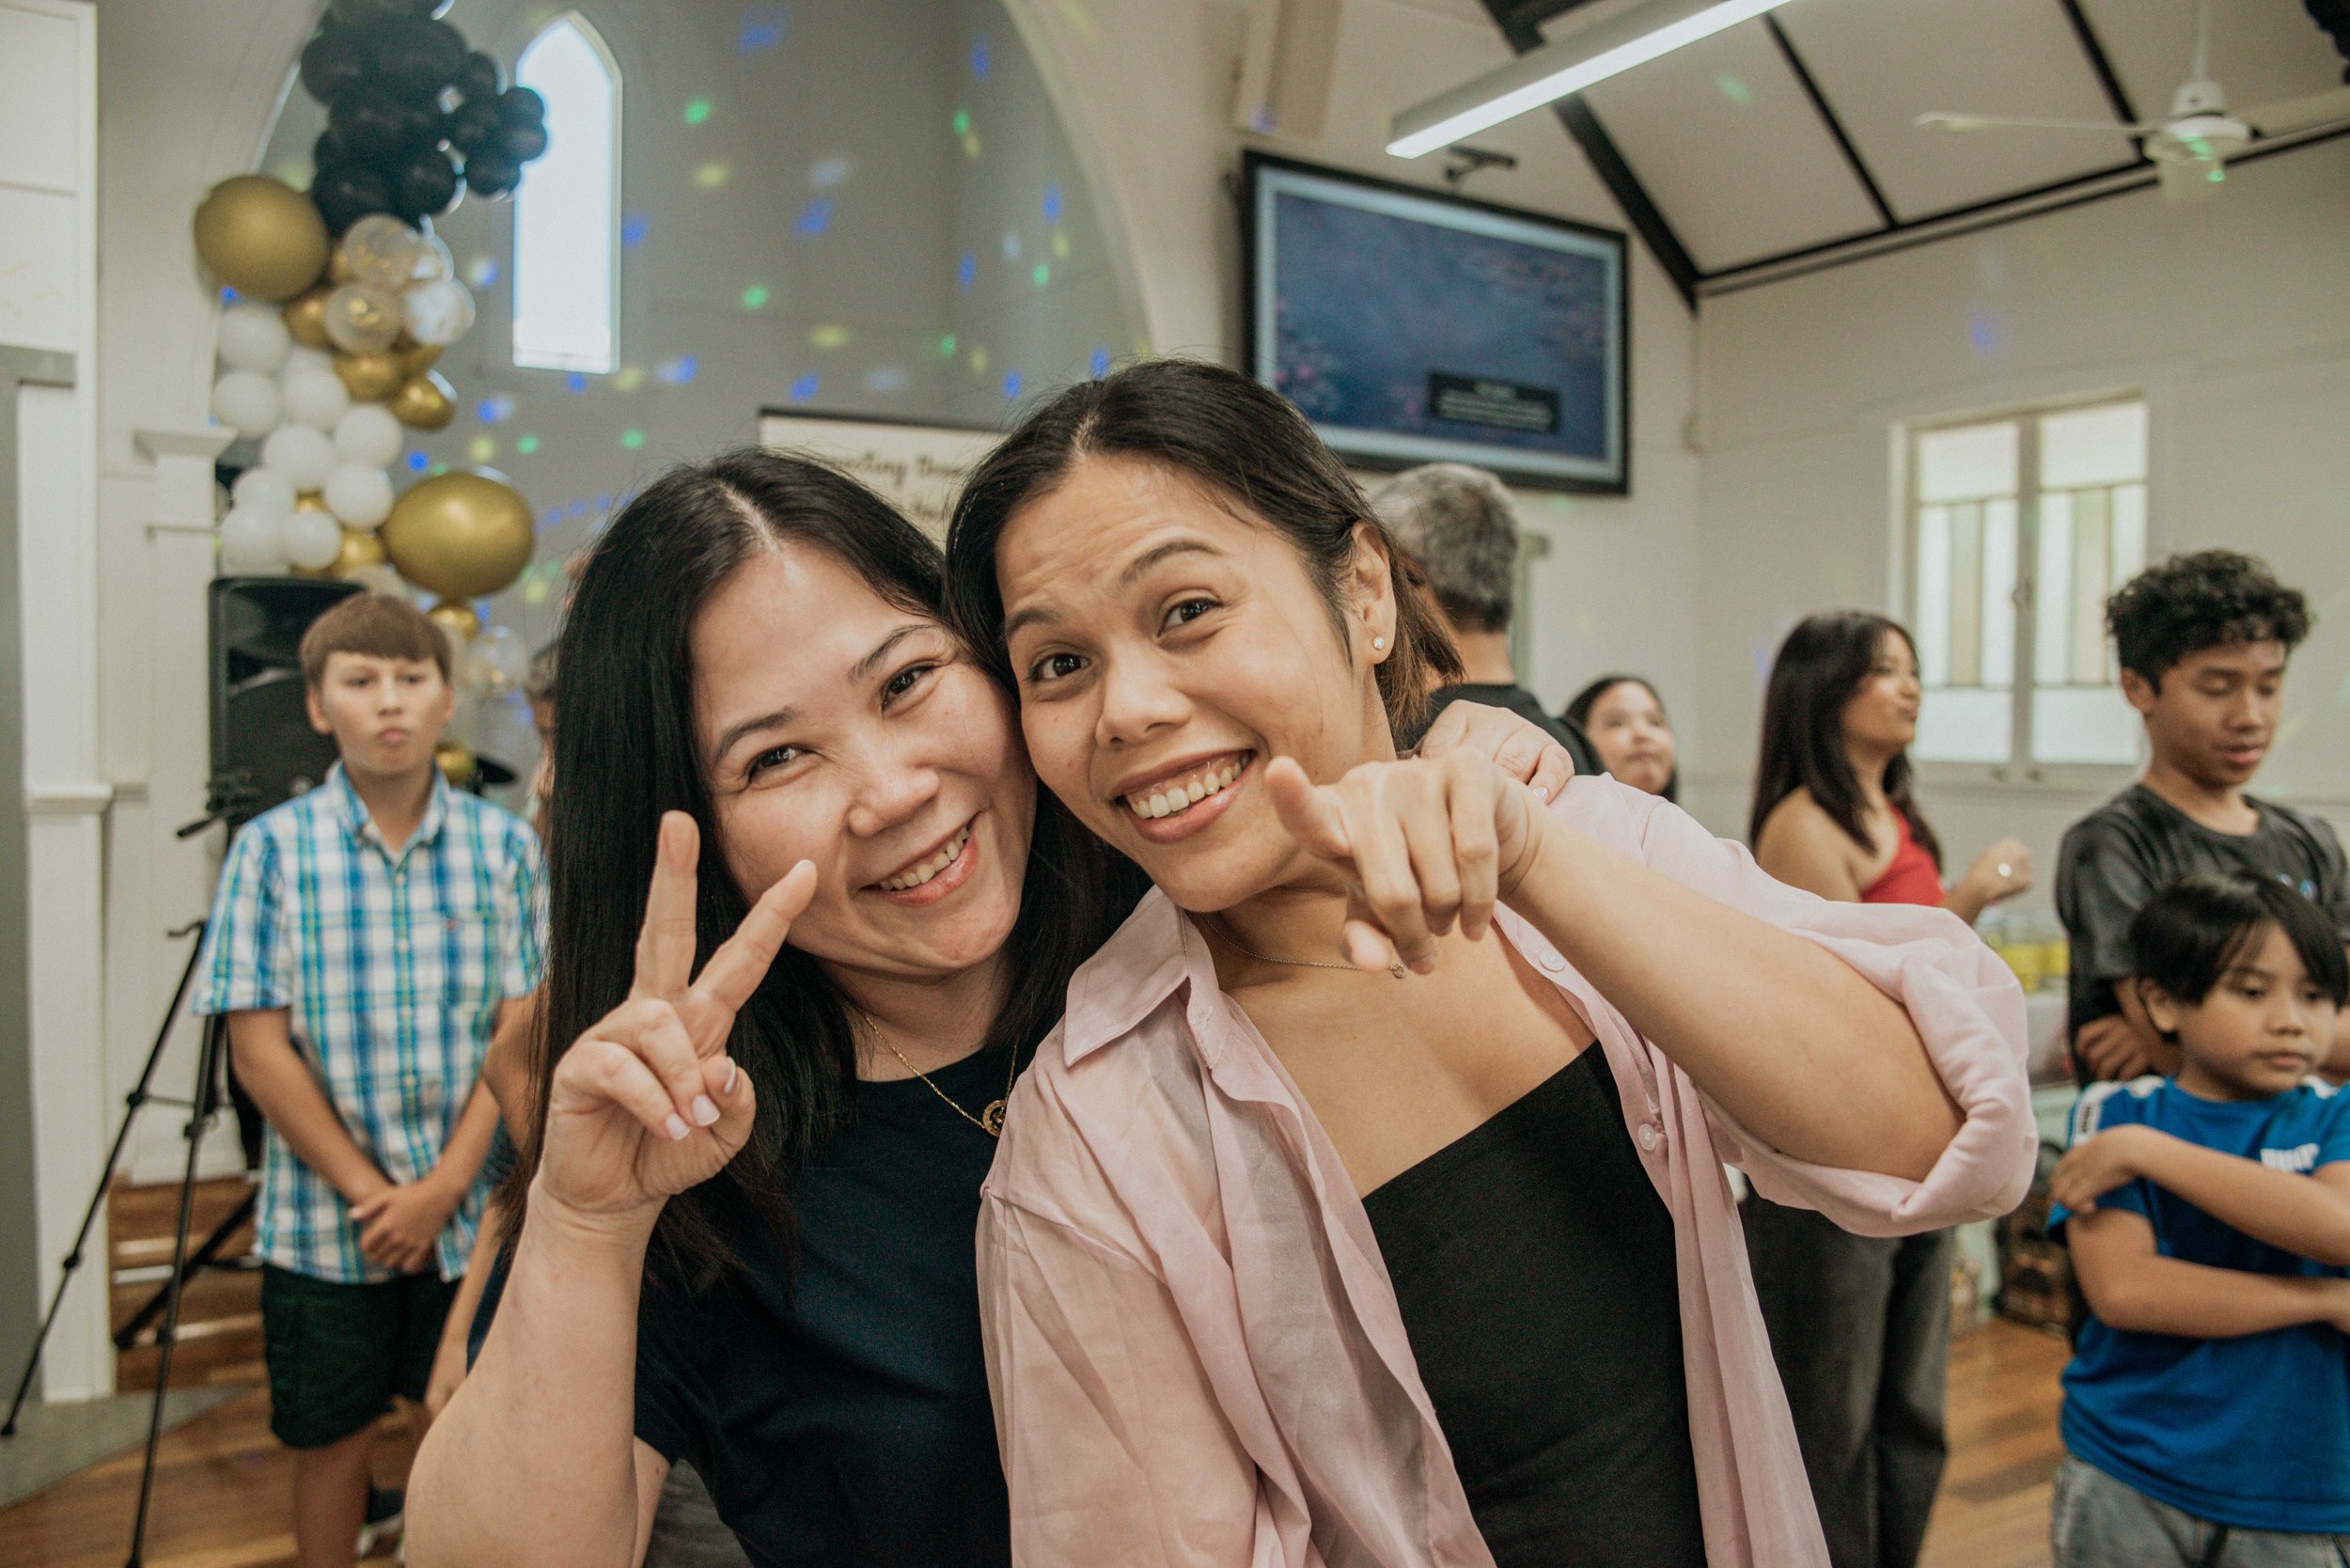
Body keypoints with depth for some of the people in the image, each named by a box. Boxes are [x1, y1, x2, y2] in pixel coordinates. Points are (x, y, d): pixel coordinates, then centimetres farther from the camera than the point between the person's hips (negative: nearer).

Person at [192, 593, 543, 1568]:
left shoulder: (504, 846, -2)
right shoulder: (273, 848, -4)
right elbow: (259, 1047, -6)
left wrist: (443, 1185, -11)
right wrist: (369, 1192, -10)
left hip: (474, 1211, 1)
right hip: (325, 1217, 0)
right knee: (332, 1438, 14)